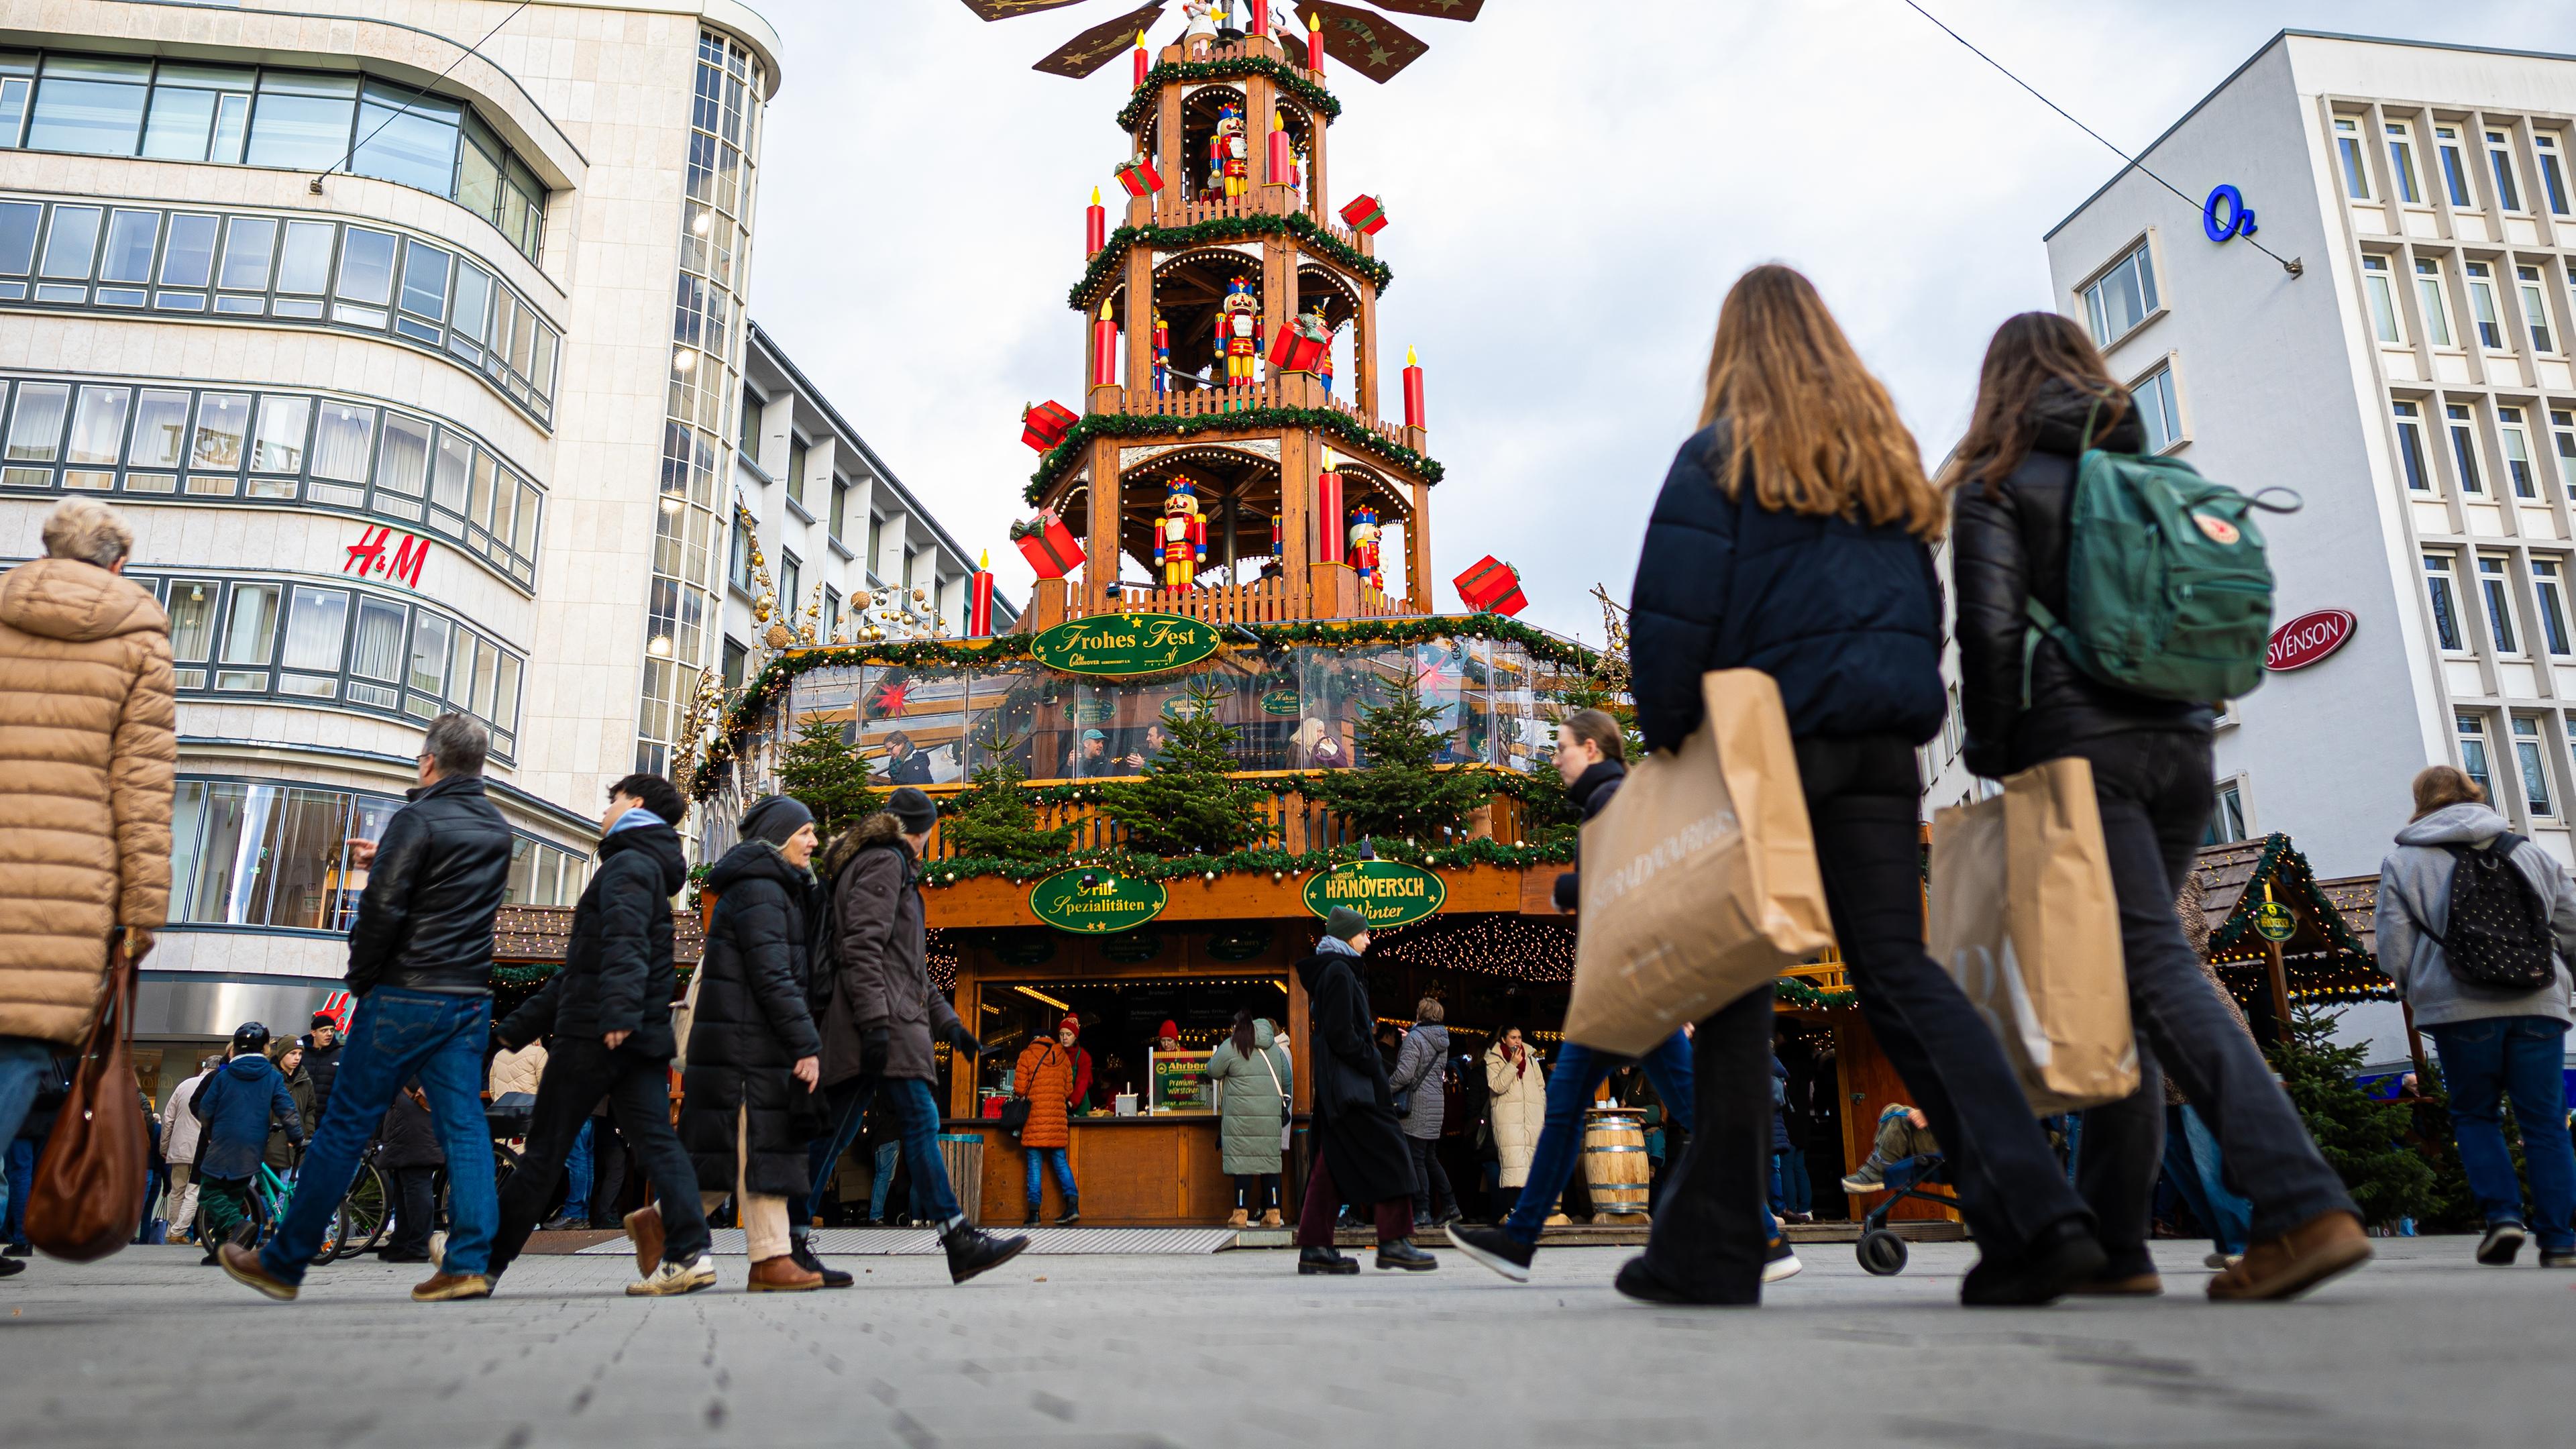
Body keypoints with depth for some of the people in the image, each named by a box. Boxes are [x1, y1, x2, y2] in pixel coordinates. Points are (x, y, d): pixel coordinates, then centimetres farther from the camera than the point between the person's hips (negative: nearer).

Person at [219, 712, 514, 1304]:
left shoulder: (416, 821, -10)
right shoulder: (499, 832, 12)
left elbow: (383, 907, -15)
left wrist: (361, 978, -1)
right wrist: (383, 860, 28)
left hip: (406, 997, -6)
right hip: (472, 1000, 6)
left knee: (345, 1126, 3)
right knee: (463, 1126, 2)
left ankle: (284, 1263, 15)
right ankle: (469, 1262, -5)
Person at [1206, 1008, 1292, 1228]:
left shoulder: (1230, 1046, -3)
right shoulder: (1275, 1048, 14)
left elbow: (1213, 1071, 5)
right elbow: (1287, 1080, 17)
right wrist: (1284, 1102, 29)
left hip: (1242, 1115, -4)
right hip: (1271, 1117, 4)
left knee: (1242, 1160, -3)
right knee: (1270, 1160, 7)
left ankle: (1241, 1213, -3)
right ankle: (1273, 1212, 7)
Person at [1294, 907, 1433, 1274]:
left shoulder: (1333, 971, 20)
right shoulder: (1338, 972, -11)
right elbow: (1342, 1035, -18)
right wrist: (1374, 1065, -12)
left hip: (1337, 1085, 10)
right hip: (1350, 1082, -10)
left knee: (1333, 1162, 7)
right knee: (1387, 1154, -7)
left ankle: (1314, 1247, 7)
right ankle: (1393, 1241, -6)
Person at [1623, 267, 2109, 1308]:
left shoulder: (1719, 455, 0)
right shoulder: (1890, 453, 19)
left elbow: (1672, 610, -9)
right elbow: (1924, 608, 19)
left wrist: (1665, 732, -2)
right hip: (1882, 745, 5)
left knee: (1733, 983, -1)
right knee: (1897, 968, 3)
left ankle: (1711, 1248, 4)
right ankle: (2032, 1208, -12)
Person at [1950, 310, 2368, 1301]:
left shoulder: (1999, 480, 0)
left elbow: (1992, 628, -10)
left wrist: (1993, 759, -2)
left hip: (2080, 746, -6)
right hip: (2182, 746, 6)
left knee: (2152, 964, -11)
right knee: (2121, 988, 8)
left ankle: (2303, 1206, -24)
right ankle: (2110, 1239, 10)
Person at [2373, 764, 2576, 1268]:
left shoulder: (2402, 861, 5)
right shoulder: (2529, 851, 15)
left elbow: (2393, 947, 0)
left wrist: (2417, 992, 17)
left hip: (2461, 1008, -2)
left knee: (2475, 1114, 12)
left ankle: (2503, 1213, -5)